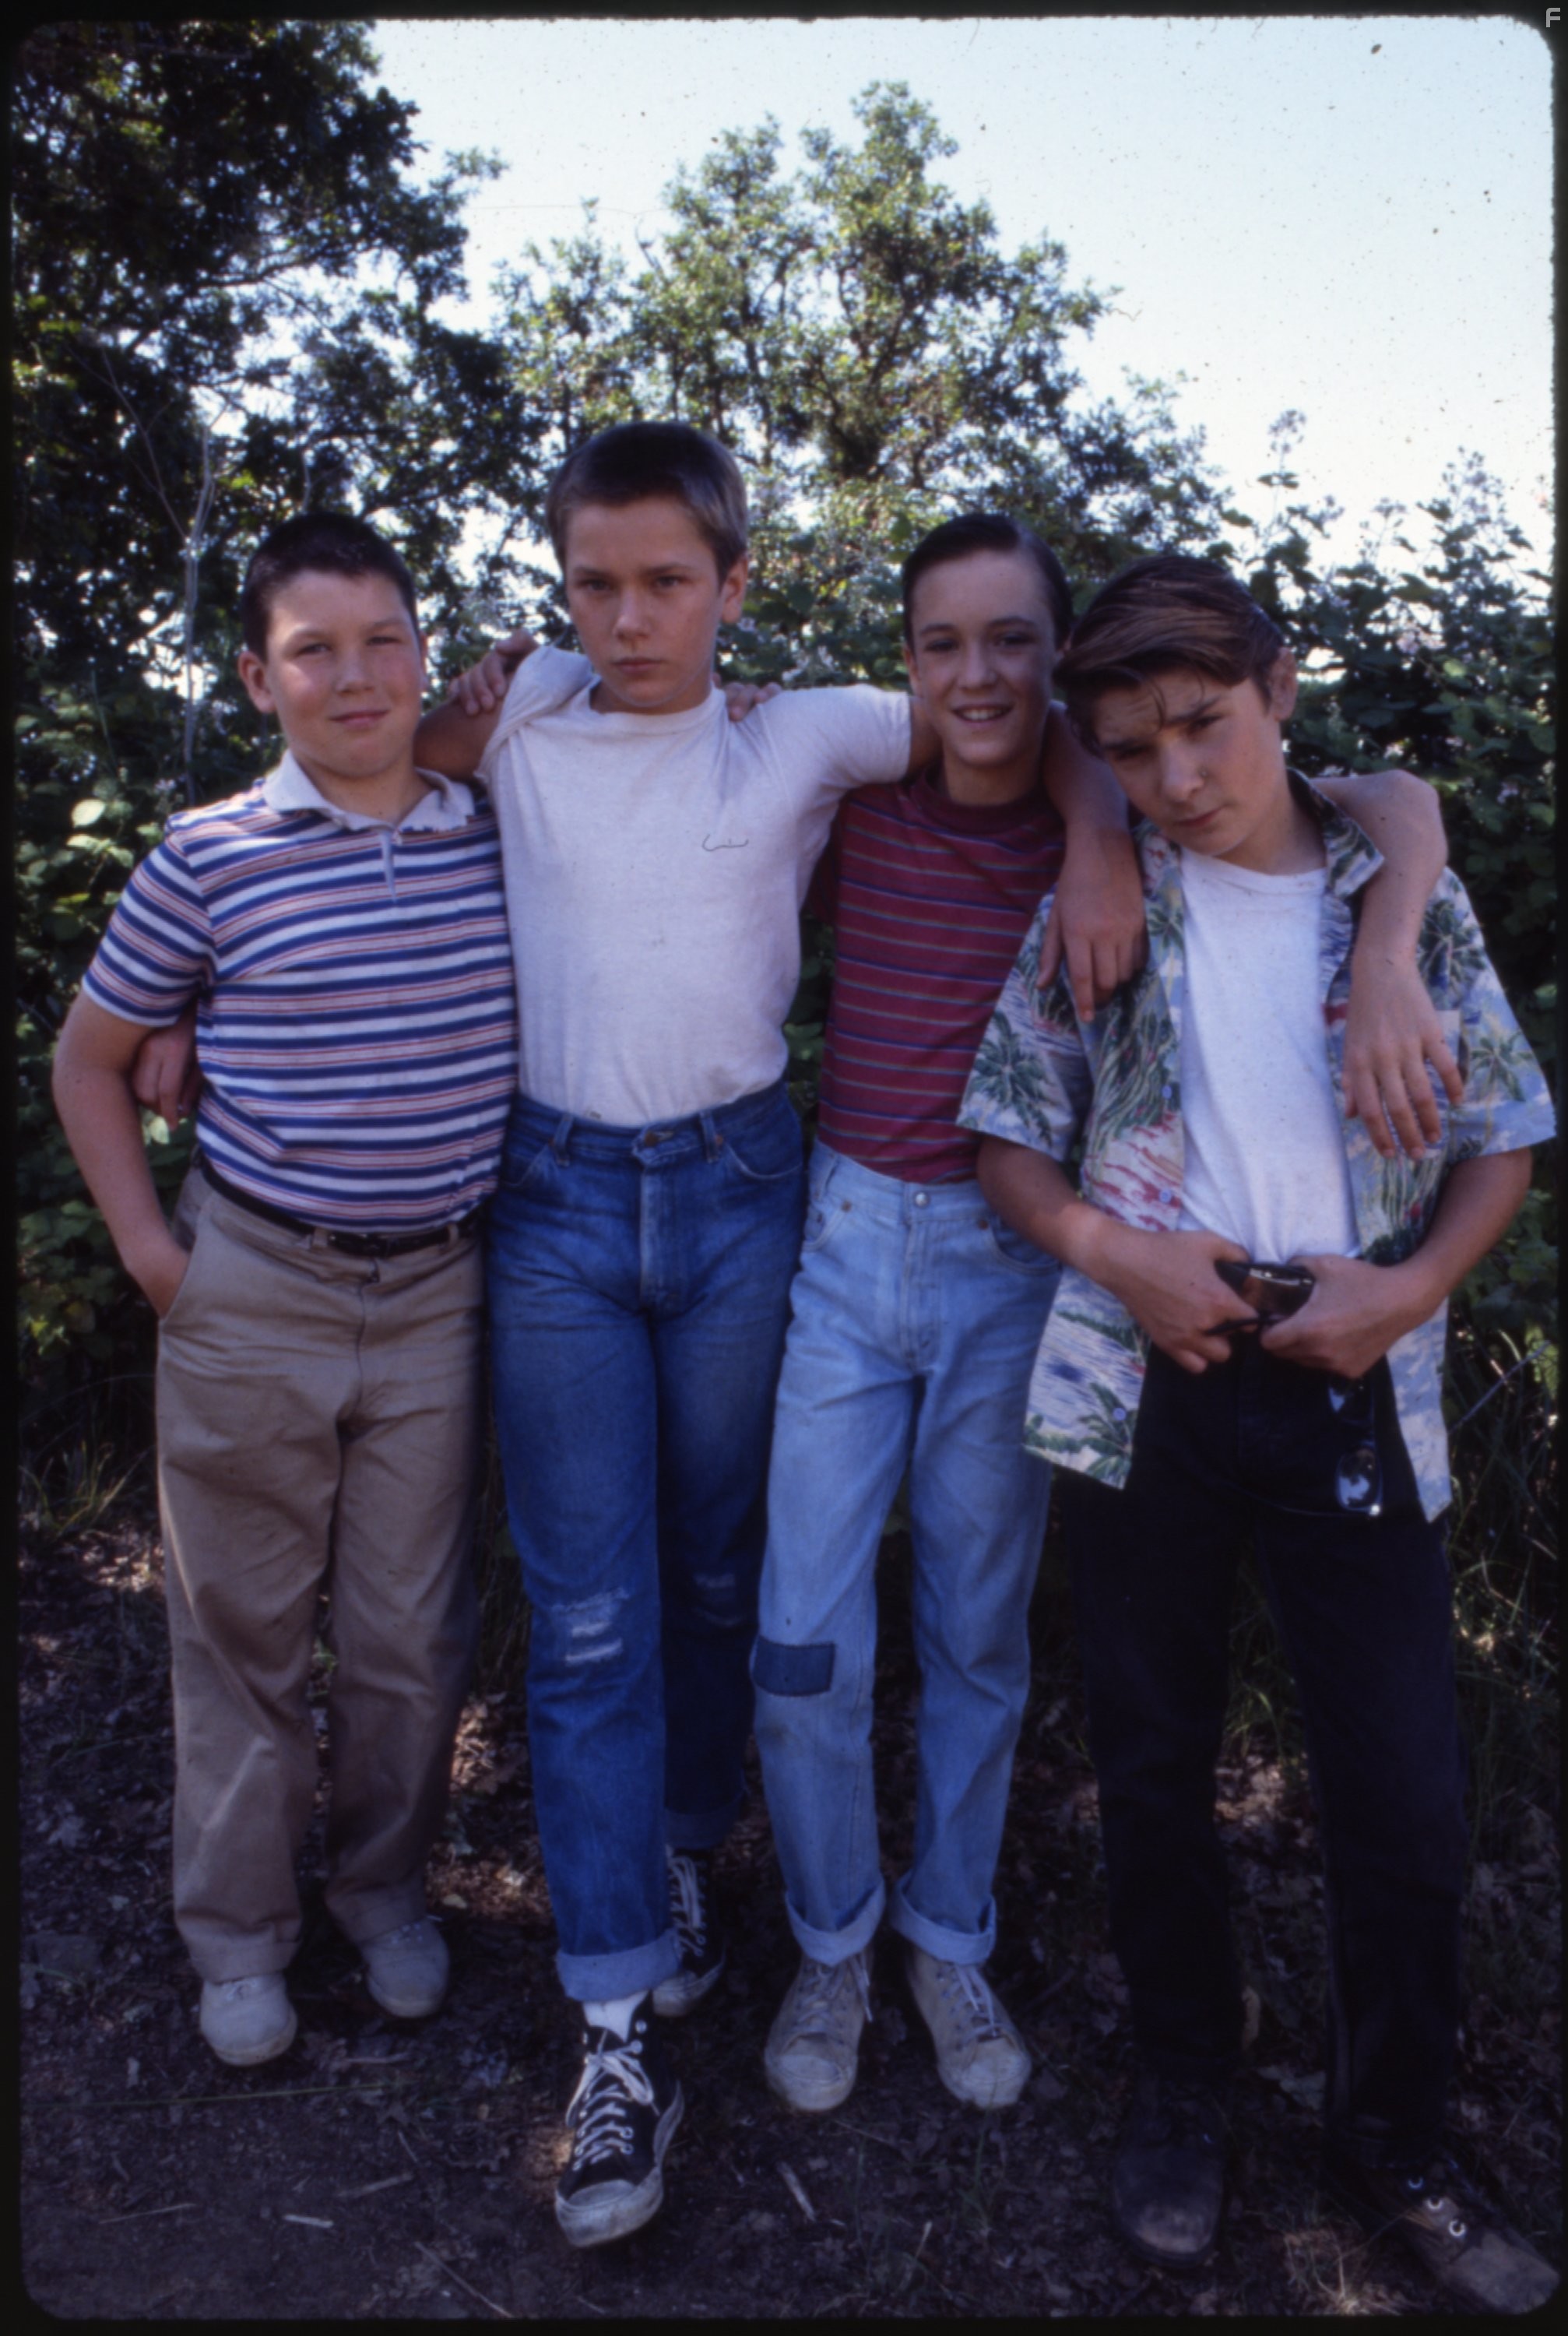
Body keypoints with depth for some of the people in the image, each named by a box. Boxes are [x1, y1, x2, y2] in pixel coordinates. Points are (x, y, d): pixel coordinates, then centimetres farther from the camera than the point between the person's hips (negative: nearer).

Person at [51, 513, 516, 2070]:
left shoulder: (498, 840, 0)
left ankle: (387, 1892, 39)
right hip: (252, 1298, -1)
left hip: (437, 1299, 2)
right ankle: (237, 1938, 34)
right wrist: (147, 1247, -1)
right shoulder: (209, 859, -7)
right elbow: (89, 1058, 4)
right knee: (244, 1633, 13)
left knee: (412, 1637, 14)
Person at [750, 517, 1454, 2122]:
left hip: (1012, 1265, 0)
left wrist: (1386, 971, -25)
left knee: (980, 1635, 13)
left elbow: (1396, 804, -9)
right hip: (847, 1238, 1)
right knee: (805, 1643, 3)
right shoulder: (855, 809, -1)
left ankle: (949, 1939, 37)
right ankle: (831, 1945, 29)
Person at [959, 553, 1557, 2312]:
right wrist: (1110, 1248, -12)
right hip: (1144, 1380, 0)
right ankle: (1182, 2087, 36)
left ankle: (1392, 2137, 29)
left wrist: (1414, 1282, -8)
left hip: (1353, 1390, 0)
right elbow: (1005, 1133, 5)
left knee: (1408, 1793, 3)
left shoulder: (1408, 897, 4)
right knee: (1154, 1760, 12)